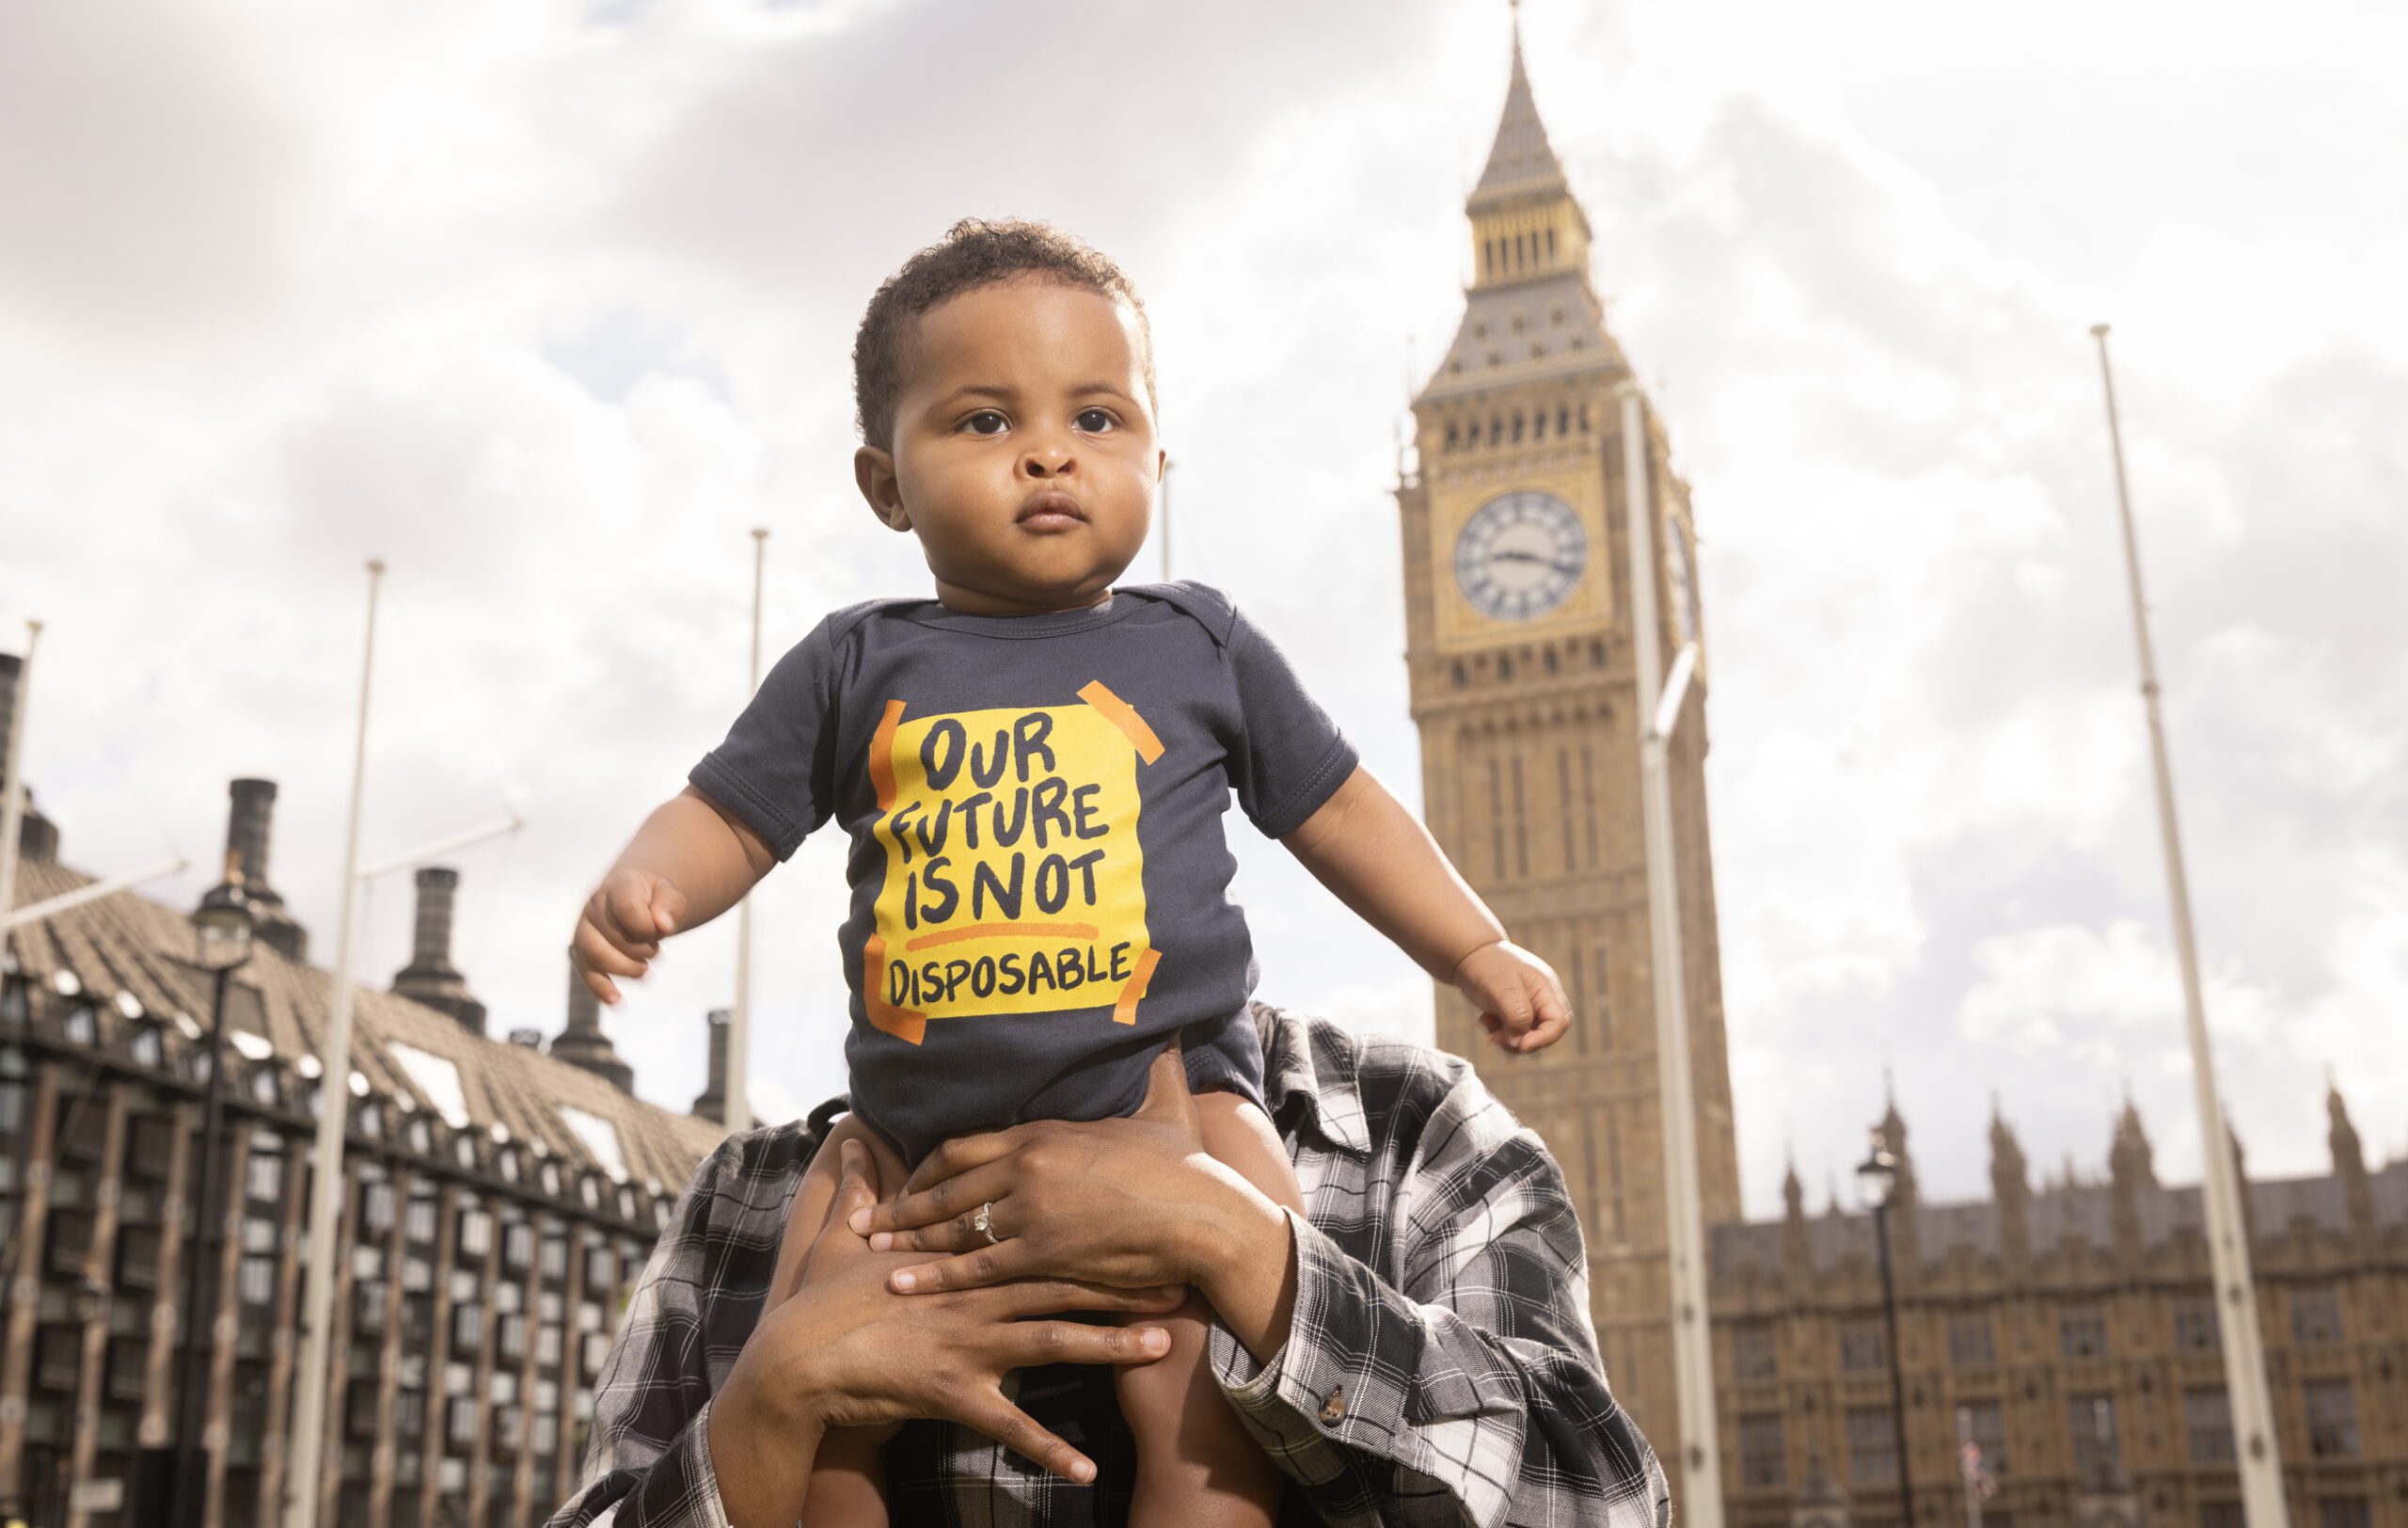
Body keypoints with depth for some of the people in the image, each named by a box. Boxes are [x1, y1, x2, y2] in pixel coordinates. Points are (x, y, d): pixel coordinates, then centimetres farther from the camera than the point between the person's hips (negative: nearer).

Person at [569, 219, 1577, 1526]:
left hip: (1163, 1098, -2)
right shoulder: (858, 667, 8)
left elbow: (1338, 809, 18)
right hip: (912, 1132, 2)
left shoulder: (1200, 646, 9)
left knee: (1208, 1402, -21)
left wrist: (1476, 950, 13)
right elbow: (726, 817, 11)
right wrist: (638, 887, -11)